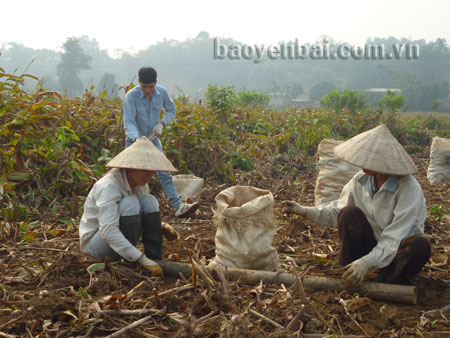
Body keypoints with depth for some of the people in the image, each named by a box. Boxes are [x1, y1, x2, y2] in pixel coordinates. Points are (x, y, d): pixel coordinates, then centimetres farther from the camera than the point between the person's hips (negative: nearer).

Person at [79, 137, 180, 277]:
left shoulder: (141, 185, -3)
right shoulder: (108, 186, -28)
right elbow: (108, 231, -37)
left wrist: (161, 227, -9)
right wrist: (142, 260, -41)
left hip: (118, 241, 7)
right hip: (94, 244, -7)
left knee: (149, 201, -14)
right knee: (129, 204, -30)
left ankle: (156, 261, -13)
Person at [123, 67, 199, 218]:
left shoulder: (162, 92, -10)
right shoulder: (131, 96, -21)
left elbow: (171, 110, 7)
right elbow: (129, 122, -24)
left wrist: (162, 123, -11)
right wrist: (137, 139, -42)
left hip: (152, 138, 3)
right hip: (134, 139, -3)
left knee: (164, 173, -2)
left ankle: (178, 206, -5)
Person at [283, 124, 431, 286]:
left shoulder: (409, 188, -24)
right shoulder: (360, 180, -8)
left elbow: (396, 235, -30)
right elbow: (337, 212, 3)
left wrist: (367, 262, -40)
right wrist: (305, 211, -11)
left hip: (398, 252, -3)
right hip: (371, 245, 4)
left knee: (419, 245, -37)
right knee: (350, 213, -23)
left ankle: (387, 282, -11)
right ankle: (348, 277, -14)